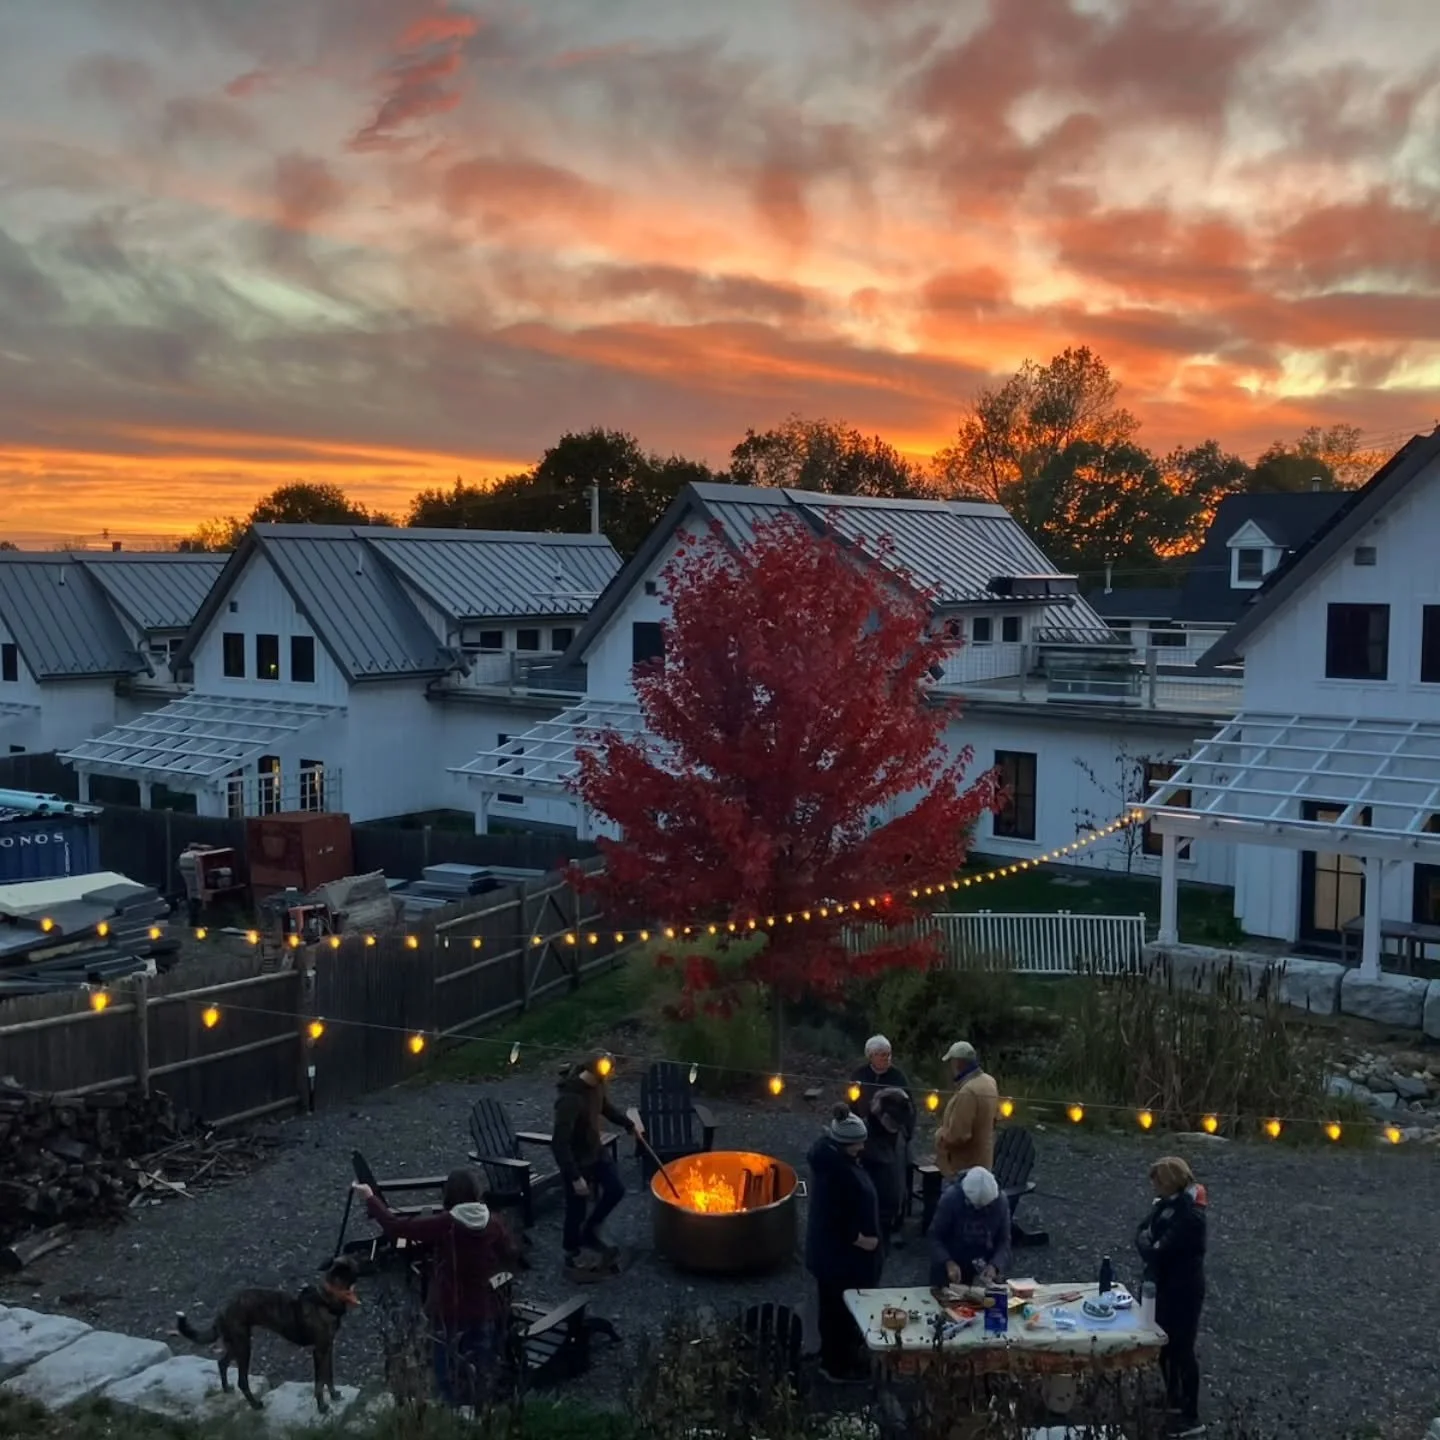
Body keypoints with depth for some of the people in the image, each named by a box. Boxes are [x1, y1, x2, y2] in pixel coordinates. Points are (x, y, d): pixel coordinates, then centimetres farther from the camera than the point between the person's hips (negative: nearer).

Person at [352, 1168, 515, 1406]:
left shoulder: (443, 1225, -20)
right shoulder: (494, 1223, -10)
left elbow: (395, 1226, -16)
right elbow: (512, 1257, 3)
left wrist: (370, 1198, -4)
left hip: (450, 1313, -3)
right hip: (484, 1310, 3)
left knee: (450, 1373, 14)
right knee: (482, 1372, 18)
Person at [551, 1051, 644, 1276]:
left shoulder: (597, 1084, -10)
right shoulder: (570, 1100, -36)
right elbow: (559, 1143, -33)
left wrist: (629, 1124, 10)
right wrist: (575, 1177, -31)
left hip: (595, 1150, 8)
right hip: (575, 1158, -8)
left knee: (616, 1190, 9)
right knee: (577, 1209, 8)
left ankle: (590, 1232, 32)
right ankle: (572, 1257, 30)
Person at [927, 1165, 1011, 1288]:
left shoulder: (1001, 1202, -13)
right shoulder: (950, 1199, -20)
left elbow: (1004, 1241, -8)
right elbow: (935, 1237, -16)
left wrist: (994, 1266, -26)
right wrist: (948, 1263, -32)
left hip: (983, 1272, 2)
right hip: (949, 1271, -2)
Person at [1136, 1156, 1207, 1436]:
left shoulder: (1190, 1215, -27)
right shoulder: (1165, 1203, 0)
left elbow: (1160, 1252, -28)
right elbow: (1142, 1232, 5)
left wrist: (1149, 1247, -10)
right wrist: (1149, 1244, -14)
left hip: (1183, 1291, -9)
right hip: (1162, 1286, 9)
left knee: (1182, 1350, 2)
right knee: (1163, 1345, 21)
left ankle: (1191, 1418, 15)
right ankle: (1173, 1400, 39)